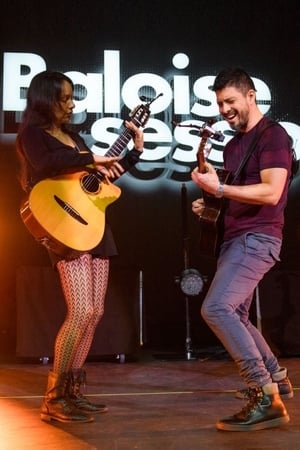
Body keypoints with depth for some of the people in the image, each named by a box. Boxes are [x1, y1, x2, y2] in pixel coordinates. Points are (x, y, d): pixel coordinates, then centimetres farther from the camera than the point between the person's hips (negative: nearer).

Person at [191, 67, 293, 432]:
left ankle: (268, 400, -17)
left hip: (258, 238, -10)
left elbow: (271, 193, -21)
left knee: (215, 309, -22)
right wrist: (209, 204, 8)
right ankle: (276, 380, 33)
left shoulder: (272, 135, -9)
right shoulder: (233, 144, 19)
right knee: (235, 316, 16)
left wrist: (218, 188, -21)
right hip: (234, 238, 10)